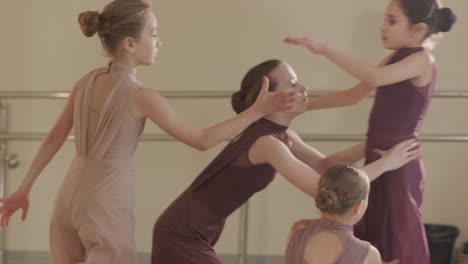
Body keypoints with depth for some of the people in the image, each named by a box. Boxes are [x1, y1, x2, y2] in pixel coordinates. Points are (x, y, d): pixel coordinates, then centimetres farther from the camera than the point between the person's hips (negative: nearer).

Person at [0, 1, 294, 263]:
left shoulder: (87, 82, 5)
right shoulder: (141, 96, -14)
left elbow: (54, 138, 11)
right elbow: (202, 139, -8)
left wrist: (24, 190, 19)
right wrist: (258, 110, -6)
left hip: (69, 198, 8)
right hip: (106, 205, -7)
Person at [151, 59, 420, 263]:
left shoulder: (282, 134, 5)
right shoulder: (266, 142, -23)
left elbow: (324, 164, 15)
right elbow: (324, 189, -27)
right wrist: (384, 163, -19)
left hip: (194, 231, 9)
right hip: (184, 234, -9)